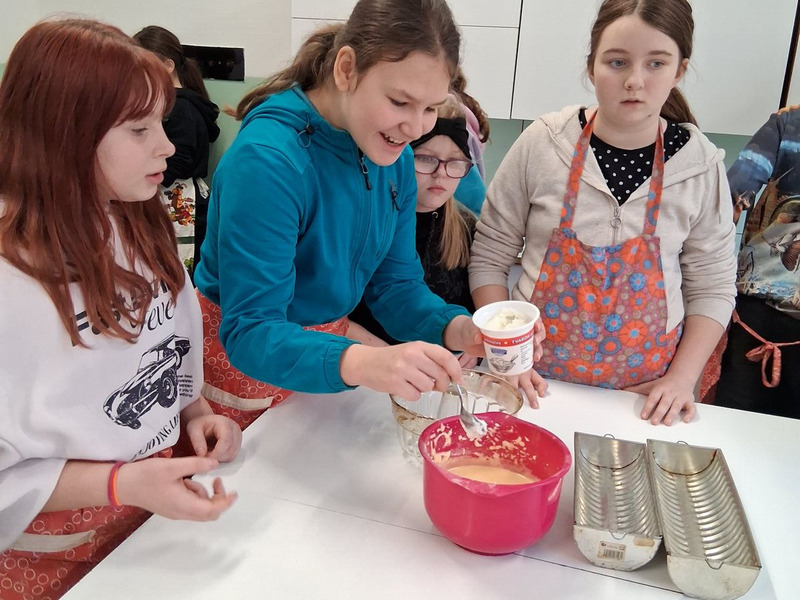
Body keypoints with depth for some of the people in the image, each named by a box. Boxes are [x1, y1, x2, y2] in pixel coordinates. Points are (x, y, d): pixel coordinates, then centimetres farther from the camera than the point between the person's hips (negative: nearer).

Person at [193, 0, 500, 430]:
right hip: (243, 364, -5)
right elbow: (249, 333, -32)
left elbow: (395, 282, -5)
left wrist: (453, 328, -24)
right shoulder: (268, 160, -30)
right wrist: (361, 363, -49)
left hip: (322, 356, 6)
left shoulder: (395, 156, -9)